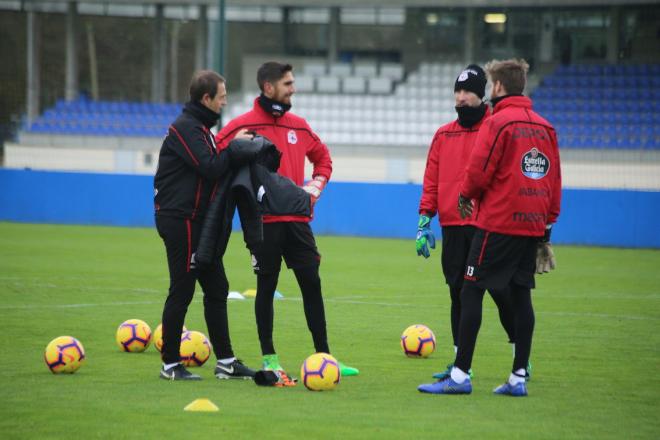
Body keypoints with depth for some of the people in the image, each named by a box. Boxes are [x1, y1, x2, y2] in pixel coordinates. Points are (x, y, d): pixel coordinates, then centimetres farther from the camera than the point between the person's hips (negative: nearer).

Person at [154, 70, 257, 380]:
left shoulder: (199, 127, 17)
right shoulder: (186, 128, -14)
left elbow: (214, 167, 13)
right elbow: (210, 168, -23)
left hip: (196, 221, 10)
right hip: (180, 221, -10)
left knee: (216, 289, 10)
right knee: (182, 291, -4)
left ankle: (225, 362, 13)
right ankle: (170, 364, 3)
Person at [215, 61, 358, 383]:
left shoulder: (298, 126, 10)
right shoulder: (244, 126, -7)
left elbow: (322, 157, 26)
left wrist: (316, 185, 10)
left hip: (297, 220, 5)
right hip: (265, 221, -5)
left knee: (312, 285, 5)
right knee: (266, 287, 2)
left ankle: (324, 357, 12)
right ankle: (269, 360, 8)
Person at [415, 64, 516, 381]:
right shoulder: (444, 135, 14)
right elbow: (431, 181, 15)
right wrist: (424, 220, 9)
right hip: (452, 227, 5)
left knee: (500, 290, -3)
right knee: (458, 293, 6)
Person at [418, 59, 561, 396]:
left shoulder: (498, 123, -10)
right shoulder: (545, 127, 11)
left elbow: (479, 171, -14)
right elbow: (554, 178, 14)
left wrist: (465, 195, 6)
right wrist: (549, 221, 19)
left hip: (498, 223, -7)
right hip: (533, 225, 7)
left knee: (471, 292, -4)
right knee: (520, 295, 10)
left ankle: (460, 375, -7)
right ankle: (519, 378, 8)